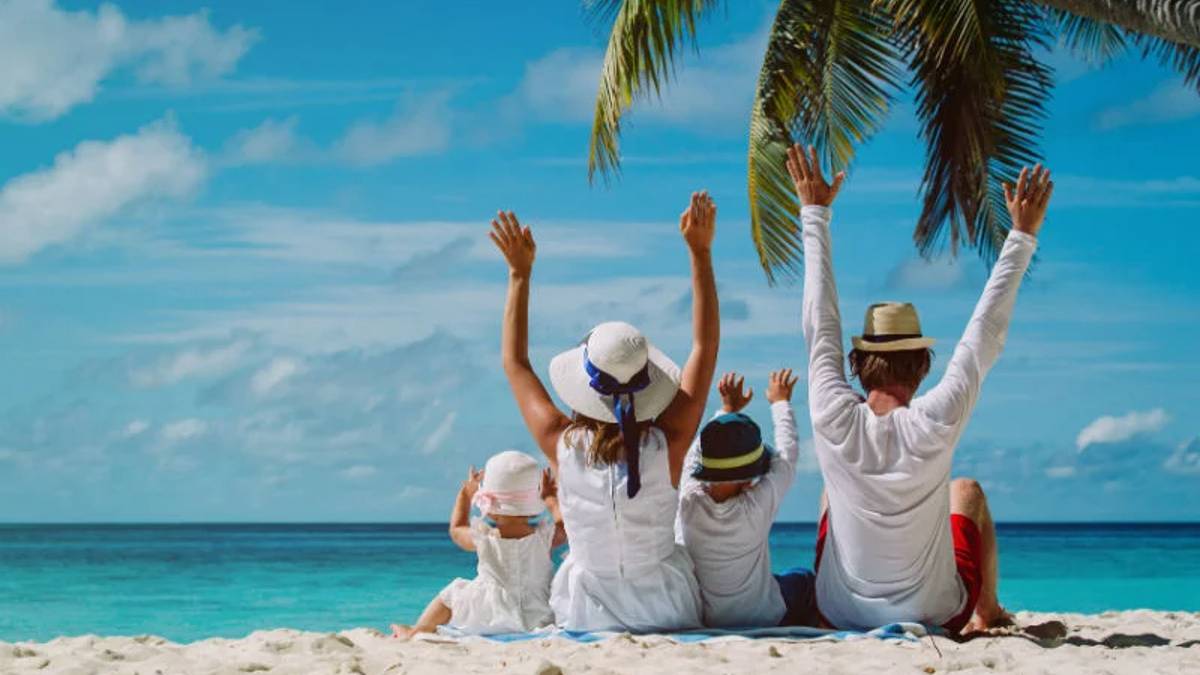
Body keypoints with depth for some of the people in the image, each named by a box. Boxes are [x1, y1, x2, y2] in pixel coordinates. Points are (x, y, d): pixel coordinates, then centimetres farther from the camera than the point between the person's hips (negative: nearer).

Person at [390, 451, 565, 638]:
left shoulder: (484, 539, -11)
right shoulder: (545, 536, -11)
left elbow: (457, 529, 12)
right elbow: (563, 526, 14)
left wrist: (466, 494, 25)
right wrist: (551, 498, 27)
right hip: (539, 620, 0)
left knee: (452, 593, 23)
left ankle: (417, 630, 40)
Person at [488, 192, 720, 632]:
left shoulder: (563, 446, -19)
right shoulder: (668, 443, -21)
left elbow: (515, 362, -2)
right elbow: (706, 346, -9)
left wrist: (520, 274, 2)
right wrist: (700, 253, -8)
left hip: (587, 617, 0)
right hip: (667, 611, 0)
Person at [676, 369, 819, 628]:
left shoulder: (689, 501, -21)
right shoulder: (758, 505, -27)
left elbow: (697, 451, 1)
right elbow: (788, 453, -9)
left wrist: (727, 410, 16)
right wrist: (781, 402, 9)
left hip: (699, 622, 3)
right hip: (764, 622, -2)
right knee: (803, 579, 27)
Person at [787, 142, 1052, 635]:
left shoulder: (833, 419, -19)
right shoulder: (936, 424, -23)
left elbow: (821, 322, -7)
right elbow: (986, 334, -13)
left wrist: (815, 213, 3)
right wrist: (1022, 235, -4)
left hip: (838, 614, 1)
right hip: (935, 615, -1)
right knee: (967, 491, 26)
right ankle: (987, 611, 43)